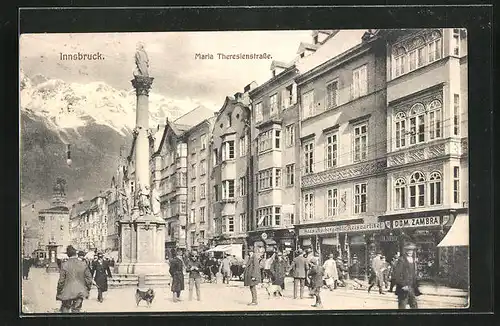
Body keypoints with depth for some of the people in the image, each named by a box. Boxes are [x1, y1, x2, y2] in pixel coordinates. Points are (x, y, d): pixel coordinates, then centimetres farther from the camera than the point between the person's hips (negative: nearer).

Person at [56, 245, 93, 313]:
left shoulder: (64, 265, -11)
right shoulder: (83, 264, -5)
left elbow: (61, 281, -7)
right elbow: (89, 279, 0)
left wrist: (59, 293, 4)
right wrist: (87, 290, 13)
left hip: (67, 293, -2)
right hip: (80, 293, 2)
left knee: (64, 309, 15)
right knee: (76, 310, 10)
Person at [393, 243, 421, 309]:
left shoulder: (413, 260, 13)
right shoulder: (401, 260, -10)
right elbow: (396, 275, -14)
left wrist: (416, 286, 14)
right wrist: (403, 285, -18)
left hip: (412, 288, 7)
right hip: (403, 288, -7)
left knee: (414, 305, 8)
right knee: (402, 306, -3)